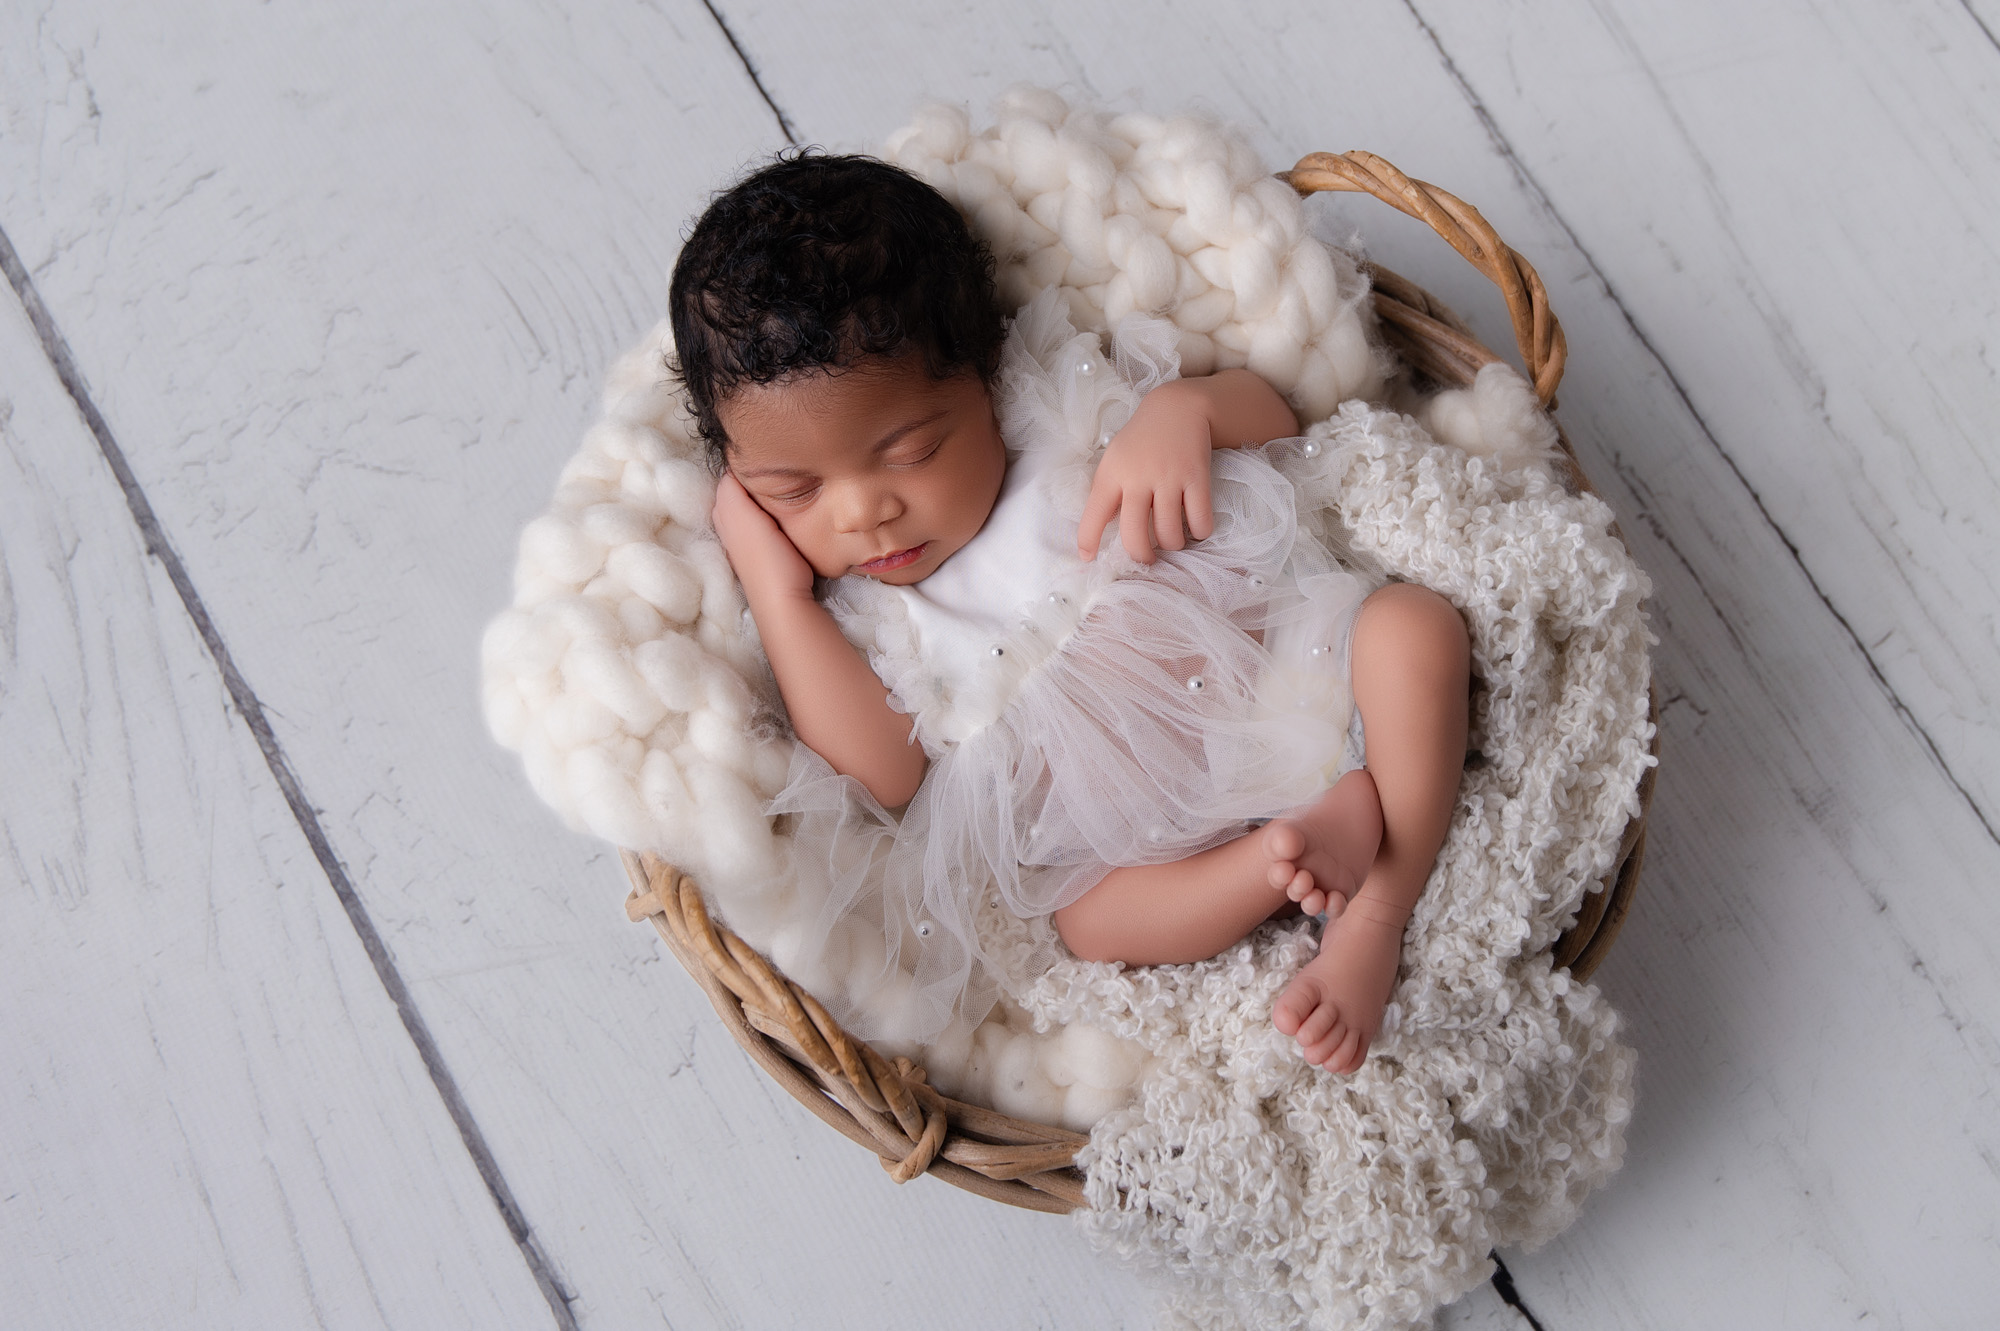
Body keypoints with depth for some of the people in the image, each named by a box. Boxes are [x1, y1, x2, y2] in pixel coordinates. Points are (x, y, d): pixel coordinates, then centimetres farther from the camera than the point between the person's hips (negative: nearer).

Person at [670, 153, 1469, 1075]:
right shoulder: (841, 605, 2)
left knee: (1415, 621, -22)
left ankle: (1377, 913, -21)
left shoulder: (1062, 404, 1)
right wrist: (778, 592, -14)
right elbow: (883, 779, -13)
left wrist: (1185, 407, -19)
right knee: (1089, 919, -28)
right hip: (1147, 826, -1)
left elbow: (1274, 422, 5)